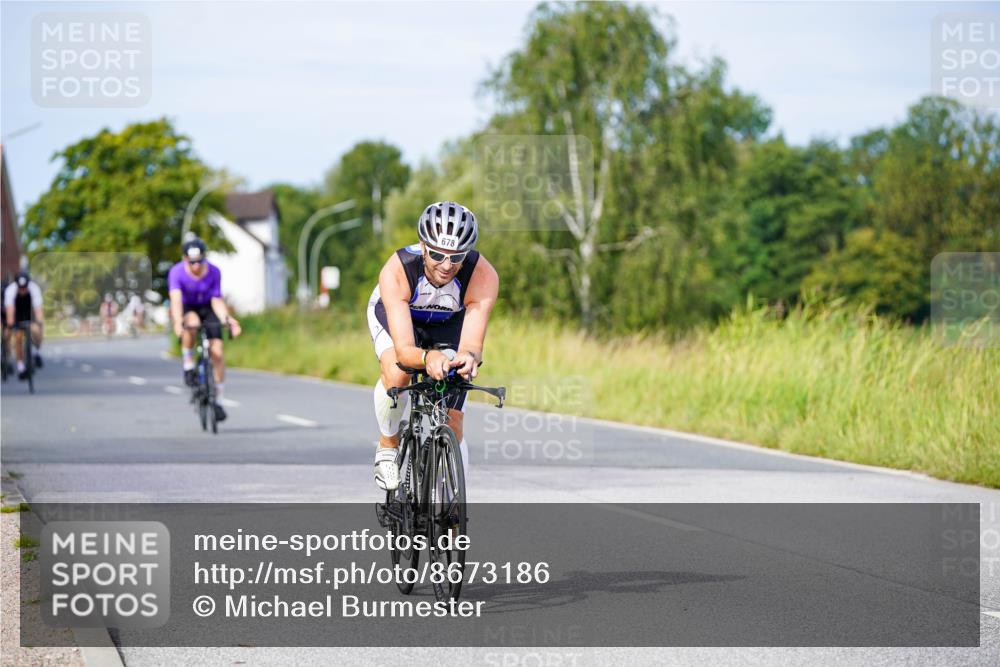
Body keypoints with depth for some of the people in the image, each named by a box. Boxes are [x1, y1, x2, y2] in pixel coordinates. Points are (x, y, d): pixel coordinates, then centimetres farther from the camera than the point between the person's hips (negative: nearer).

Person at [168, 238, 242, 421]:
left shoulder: (213, 272, -19)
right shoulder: (177, 272, -26)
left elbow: (216, 301, -16)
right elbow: (176, 299, -37)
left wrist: (227, 319, -33)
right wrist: (178, 322, -52)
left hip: (206, 308, 2)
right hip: (186, 309, -2)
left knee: (217, 352, -13)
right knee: (192, 323, -39)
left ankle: (218, 401, -1)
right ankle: (188, 366, -18)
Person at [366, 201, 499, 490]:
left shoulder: (483, 276, -37)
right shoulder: (396, 271, -41)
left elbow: (472, 343, -42)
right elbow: (403, 349, -46)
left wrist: (468, 357, -66)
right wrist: (427, 357, -68)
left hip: (450, 323, 2)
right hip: (394, 314, -2)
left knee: (451, 426, -5)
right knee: (396, 374, -33)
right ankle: (387, 446, -4)